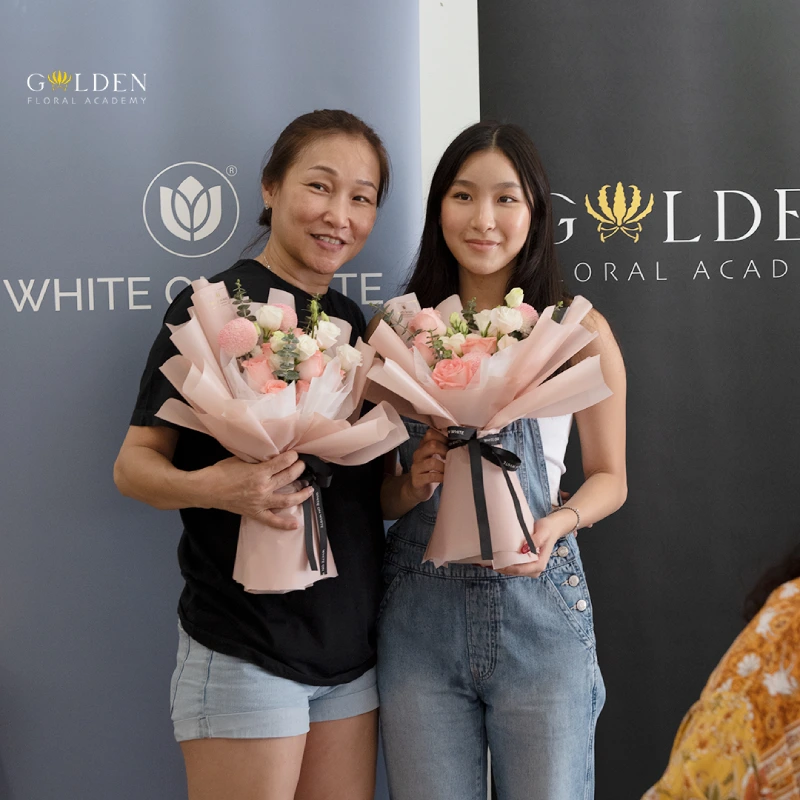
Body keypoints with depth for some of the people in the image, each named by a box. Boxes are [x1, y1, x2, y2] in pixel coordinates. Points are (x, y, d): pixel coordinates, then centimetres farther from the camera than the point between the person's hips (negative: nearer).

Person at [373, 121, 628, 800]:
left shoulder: (578, 330, 0)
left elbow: (609, 477, 8)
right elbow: (371, 487, 12)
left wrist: (555, 525, -11)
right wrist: (411, 486, -10)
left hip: (539, 609, -1)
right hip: (420, 614, 2)